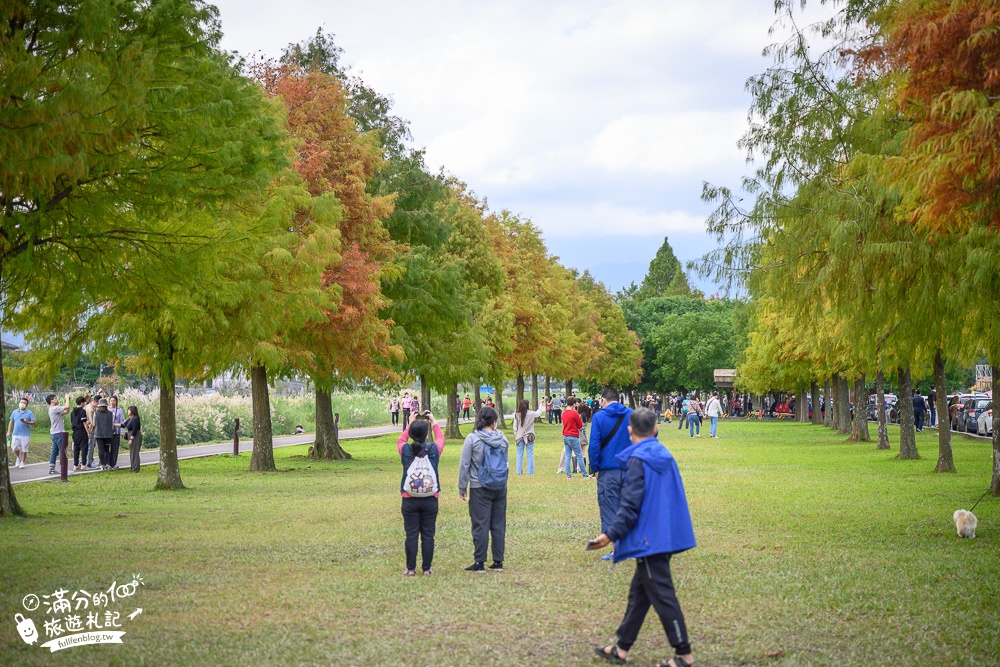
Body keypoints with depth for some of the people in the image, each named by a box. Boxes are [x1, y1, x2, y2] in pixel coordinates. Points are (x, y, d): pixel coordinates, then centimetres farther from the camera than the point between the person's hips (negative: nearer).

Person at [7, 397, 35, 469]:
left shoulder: (29, 413, 1)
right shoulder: (15, 412, 11)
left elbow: (33, 422, -3)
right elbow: (11, 422, 14)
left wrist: (26, 422, -21)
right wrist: (9, 432, 8)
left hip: (25, 434, -2)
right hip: (15, 434, 3)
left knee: (24, 449, 0)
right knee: (15, 447, -3)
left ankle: (22, 462, 14)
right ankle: (18, 458, 25)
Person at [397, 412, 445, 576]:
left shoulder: (405, 450, -5)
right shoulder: (434, 450, -6)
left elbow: (401, 440, 19)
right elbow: (440, 438, 17)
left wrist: (410, 424, 28)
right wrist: (434, 422, 30)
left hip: (409, 500, 0)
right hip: (430, 500, 0)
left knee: (411, 535, 5)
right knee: (428, 535, 6)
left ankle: (410, 568, 8)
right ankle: (427, 568, 9)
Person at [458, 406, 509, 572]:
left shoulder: (472, 439, -8)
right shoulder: (503, 439, 2)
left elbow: (464, 465, -7)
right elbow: (505, 463, 12)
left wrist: (462, 488, 0)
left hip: (480, 488, -4)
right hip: (501, 488, 4)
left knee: (480, 525, 0)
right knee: (499, 524, 9)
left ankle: (479, 562, 2)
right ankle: (498, 562, 12)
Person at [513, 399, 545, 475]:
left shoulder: (517, 415, -3)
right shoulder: (532, 414, -8)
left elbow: (515, 427, 2)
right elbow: (539, 412, 14)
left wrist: (516, 436, 14)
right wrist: (542, 405, 28)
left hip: (519, 437, 2)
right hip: (529, 437, -2)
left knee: (519, 455, 9)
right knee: (530, 454, 5)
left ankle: (519, 471, 8)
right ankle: (530, 471, 4)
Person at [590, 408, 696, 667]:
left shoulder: (638, 460, -15)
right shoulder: (664, 455, 10)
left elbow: (631, 505, -19)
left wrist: (611, 534, -17)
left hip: (649, 537, -9)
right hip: (667, 535, 9)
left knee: (661, 595, -3)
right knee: (639, 592, 15)